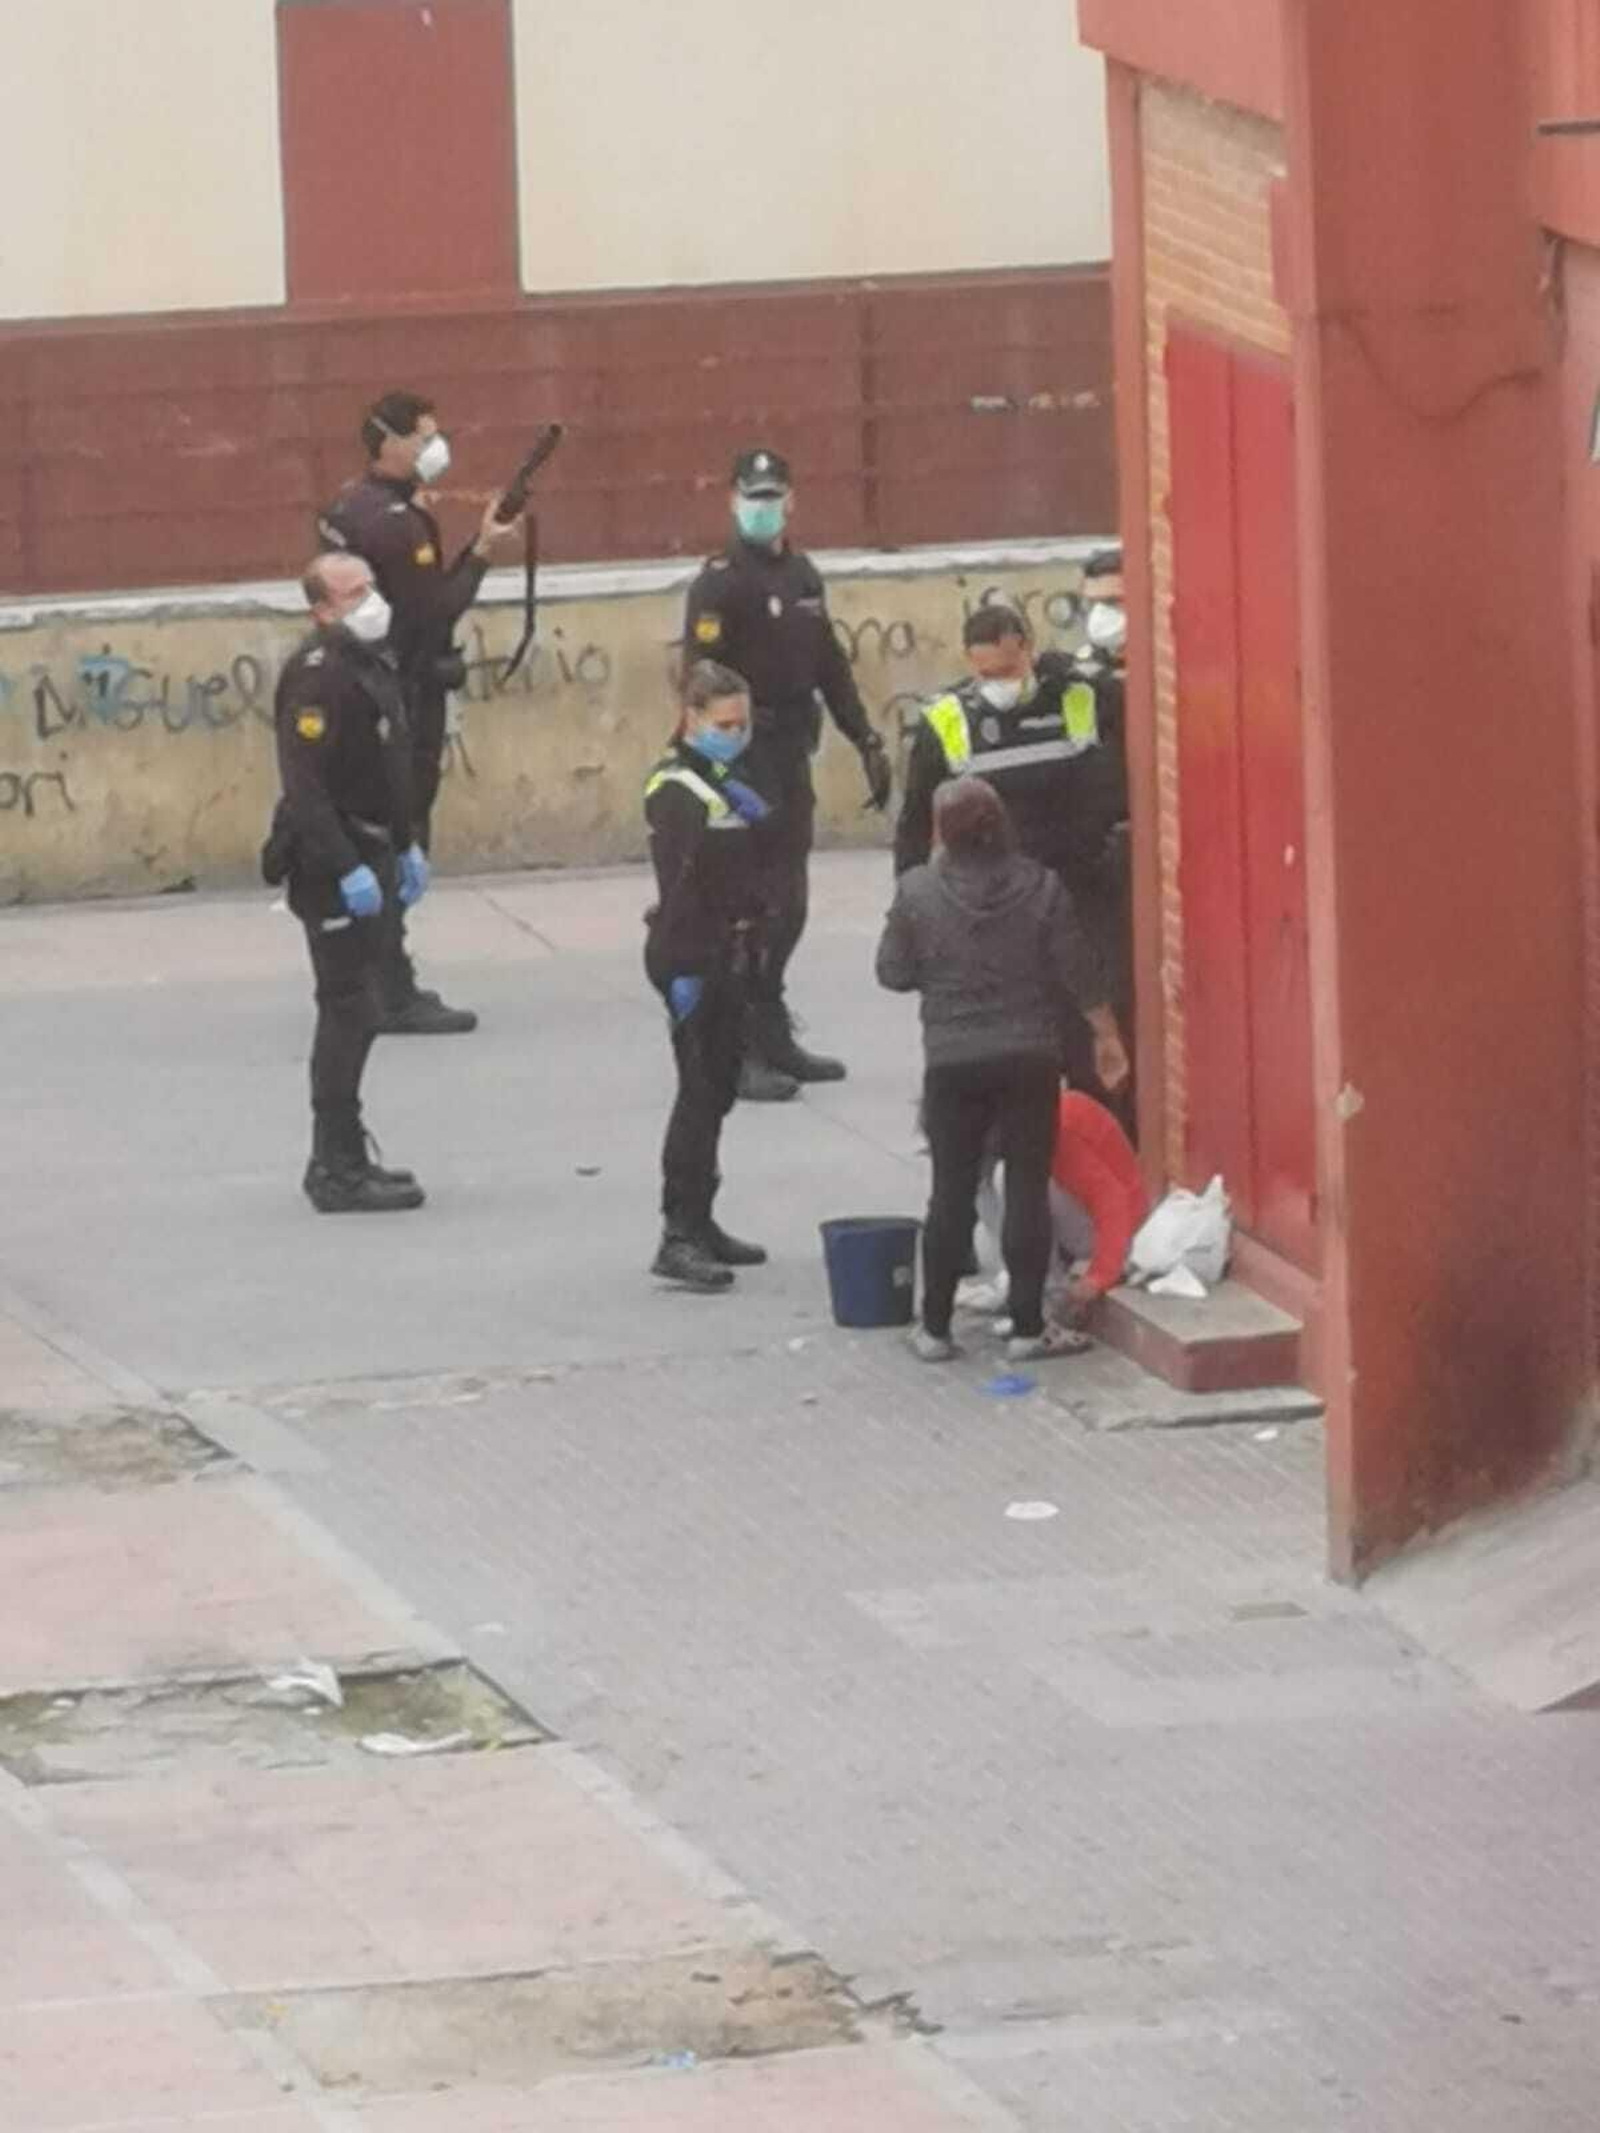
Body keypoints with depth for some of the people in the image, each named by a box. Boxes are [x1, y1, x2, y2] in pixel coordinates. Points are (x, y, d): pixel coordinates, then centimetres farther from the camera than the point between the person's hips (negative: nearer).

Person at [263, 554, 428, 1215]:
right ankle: (337, 1172, -5)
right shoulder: (316, 676, -20)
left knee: (353, 1012, 15)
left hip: (367, 855, 10)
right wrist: (346, 869, -27)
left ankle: (342, 1158, 23)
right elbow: (305, 787, -25)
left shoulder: (373, 663, 12)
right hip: (331, 864, -10)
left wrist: (406, 845, 24)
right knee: (349, 1011, -8)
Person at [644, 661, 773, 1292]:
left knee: (717, 1090, 13)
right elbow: (679, 883, -20)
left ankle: (698, 1222, 22)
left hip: (730, 952, 9)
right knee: (700, 1091, -11)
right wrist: (684, 971, -24)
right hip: (692, 957, -9)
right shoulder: (676, 789, -14)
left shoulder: (726, 781, 14)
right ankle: (679, 1237, -12)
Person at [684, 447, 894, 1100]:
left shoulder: (802, 576, 14)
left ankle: (773, 1039, 23)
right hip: (745, 757, -8)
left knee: (787, 905, 13)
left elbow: (829, 667, 20)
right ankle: (741, 1052, -6)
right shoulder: (719, 582, -10)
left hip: (792, 753, 8)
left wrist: (866, 741, 16)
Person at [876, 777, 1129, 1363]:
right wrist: (1107, 1035, 11)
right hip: (1030, 1060, 0)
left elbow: (893, 974, -1)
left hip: (952, 1065, 0)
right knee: (1028, 1189, 5)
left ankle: (935, 1327, 13)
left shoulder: (917, 892, -8)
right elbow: (1077, 973, -2)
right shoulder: (1040, 888, -6)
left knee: (952, 1193, 9)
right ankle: (1028, 1327, 5)